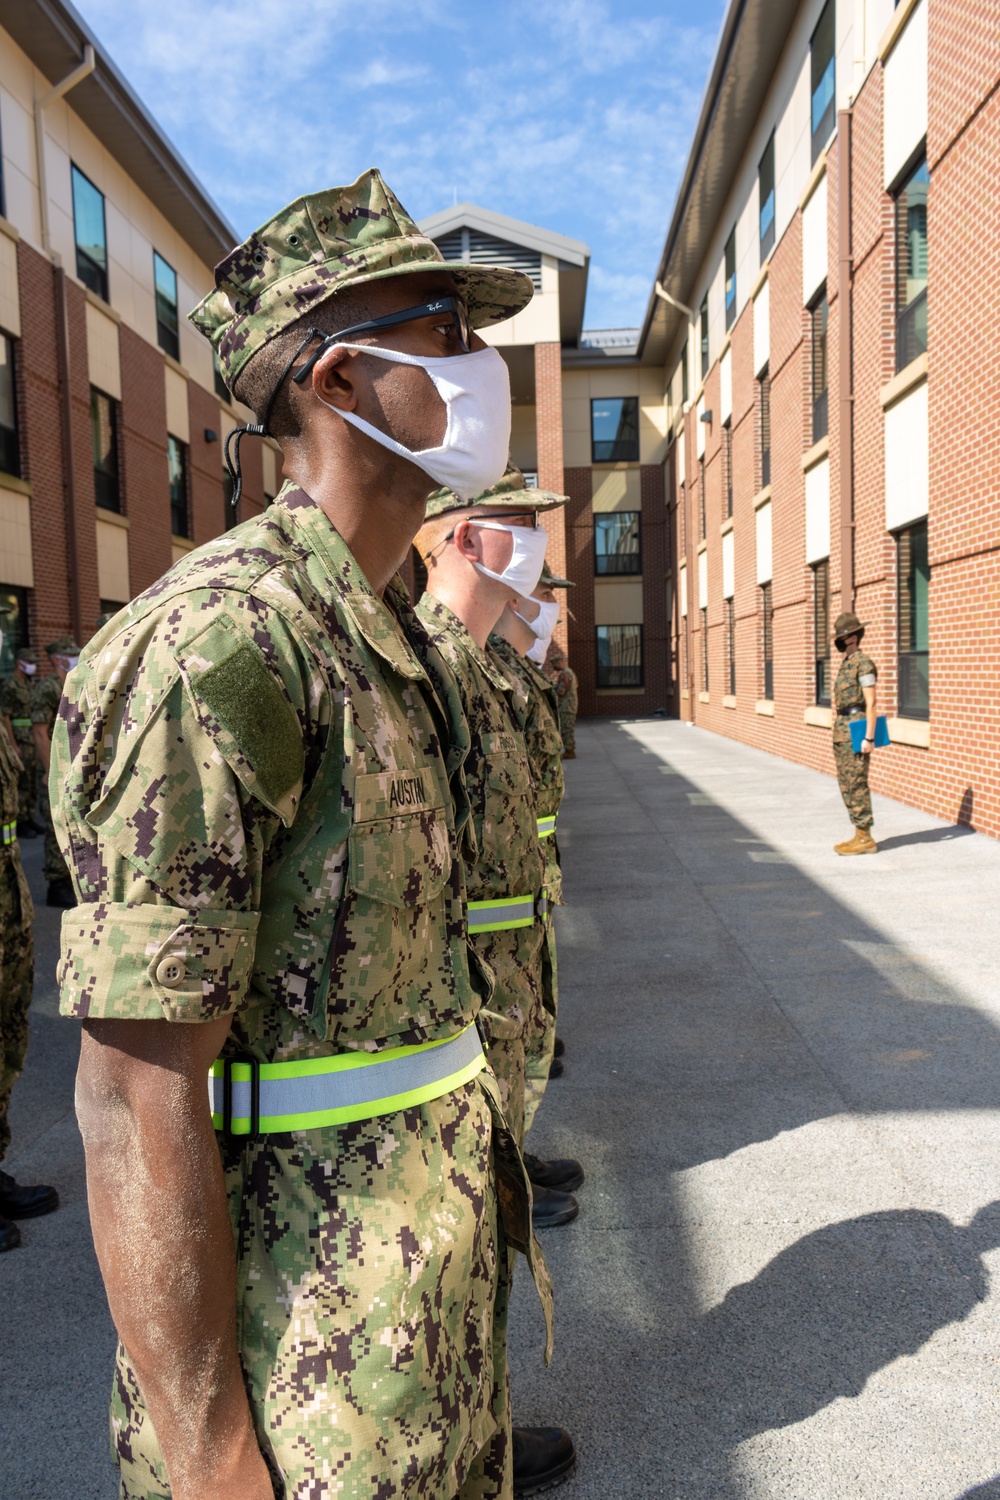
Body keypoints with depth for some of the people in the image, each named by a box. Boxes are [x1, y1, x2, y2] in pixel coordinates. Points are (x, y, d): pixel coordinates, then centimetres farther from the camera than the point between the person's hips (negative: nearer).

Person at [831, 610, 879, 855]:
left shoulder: (863, 663, -13)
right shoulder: (846, 664, 17)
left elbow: (871, 703, -17)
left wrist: (869, 737, -21)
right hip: (843, 731, 10)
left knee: (856, 784, -7)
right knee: (846, 783, 11)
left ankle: (865, 839, -2)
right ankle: (860, 835, 16)